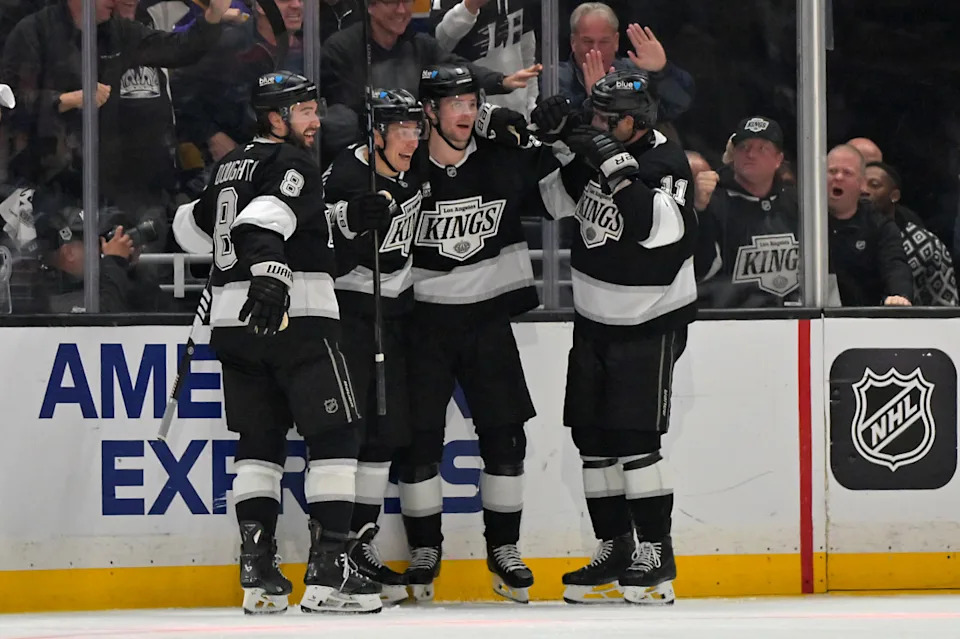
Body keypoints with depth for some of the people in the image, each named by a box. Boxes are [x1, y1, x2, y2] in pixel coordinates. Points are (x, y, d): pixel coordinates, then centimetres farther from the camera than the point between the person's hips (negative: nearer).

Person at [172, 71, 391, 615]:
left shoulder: (231, 165, 19)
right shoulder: (293, 163, -6)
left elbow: (193, 227, 30)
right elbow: (263, 221, -23)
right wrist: (268, 269, -43)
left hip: (233, 320, 8)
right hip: (295, 315, -8)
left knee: (260, 441, 12)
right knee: (335, 436, -5)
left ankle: (258, 570, 2)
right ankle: (329, 570, -13)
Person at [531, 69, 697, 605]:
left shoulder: (667, 163, -17)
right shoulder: (594, 151, 4)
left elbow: (662, 228, -32)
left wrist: (617, 167, -35)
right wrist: (553, 139, 0)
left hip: (651, 324, -8)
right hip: (595, 319, 8)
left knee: (635, 438, -13)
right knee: (592, 437, 8)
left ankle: (656, 557, -8)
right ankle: (615, 549, 17)